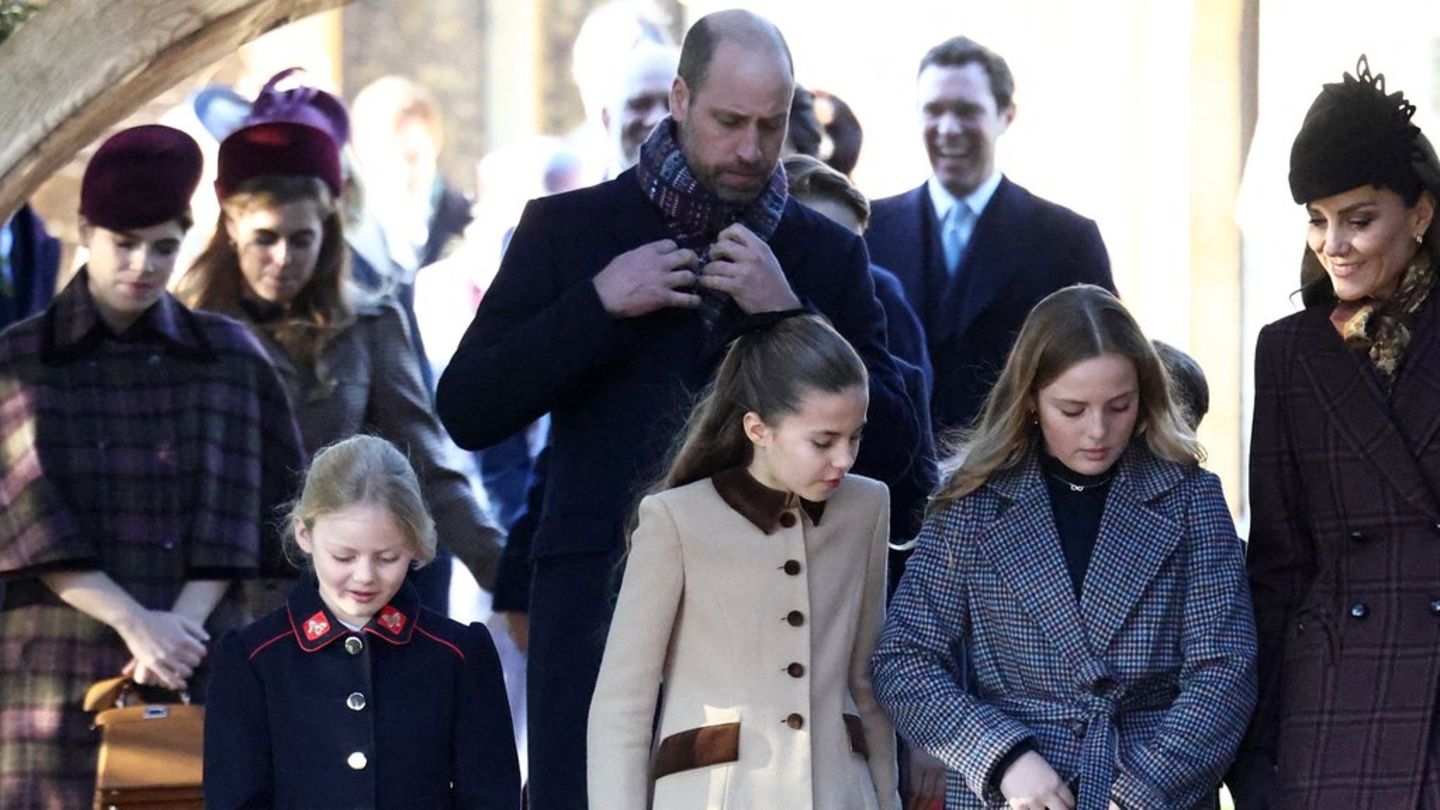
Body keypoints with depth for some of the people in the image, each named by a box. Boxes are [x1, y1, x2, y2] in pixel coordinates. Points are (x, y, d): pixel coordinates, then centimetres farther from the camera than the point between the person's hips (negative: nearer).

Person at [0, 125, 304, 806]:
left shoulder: (226, 356, 10)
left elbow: (237, 509, 4)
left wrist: (183, 623, -11)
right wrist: (135, 622, -14)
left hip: (199, 668, 1)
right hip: (59, 669, -1)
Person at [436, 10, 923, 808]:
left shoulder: (826, 254, 11)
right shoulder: (568, 228, 7)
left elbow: (888, 451, 6)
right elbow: (466, 412, 2)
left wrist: (789, 317, -7)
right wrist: (598, 304, -9)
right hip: (601, 589, -1)